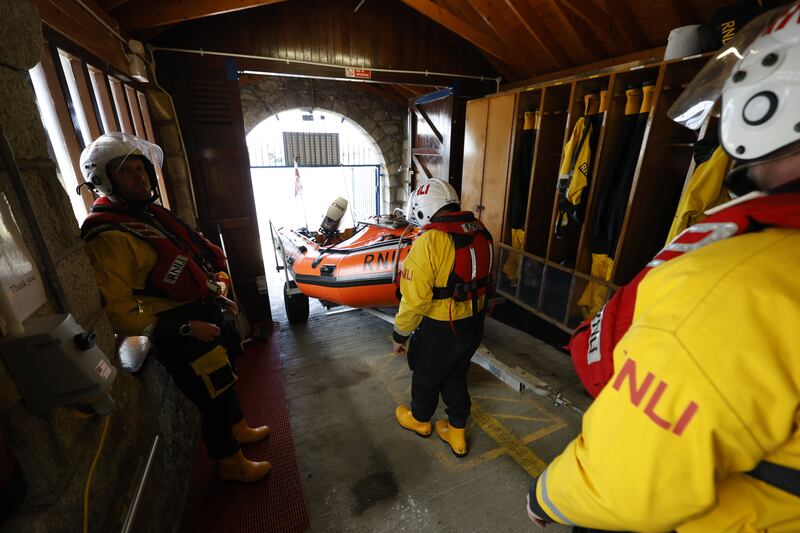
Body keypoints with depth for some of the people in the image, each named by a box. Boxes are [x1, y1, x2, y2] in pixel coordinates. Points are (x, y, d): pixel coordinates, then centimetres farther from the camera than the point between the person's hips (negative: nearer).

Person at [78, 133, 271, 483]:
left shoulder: (148, 212, 7)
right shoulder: (109, 235, -22)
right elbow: (119, 314, -23)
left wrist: (217, 297, 15)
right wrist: (185, 328, -25)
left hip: (202, 315, 9)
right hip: (179, 333, -9)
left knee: (224, 381, 26)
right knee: (214, 399, 9)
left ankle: (239, 430, 52)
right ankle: (231, 464, 34)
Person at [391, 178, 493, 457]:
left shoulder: (429, 241, -25)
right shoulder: (480, 231, -2)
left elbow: (415, 299, -24)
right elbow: (480, 278, 6)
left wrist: (400, 334, -9)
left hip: (441, 328, -6)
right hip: (475, 322, 7)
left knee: (426, 376, 21)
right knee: (457, 375, 26)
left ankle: (419, 419, 48)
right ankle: (457, 433, 42)